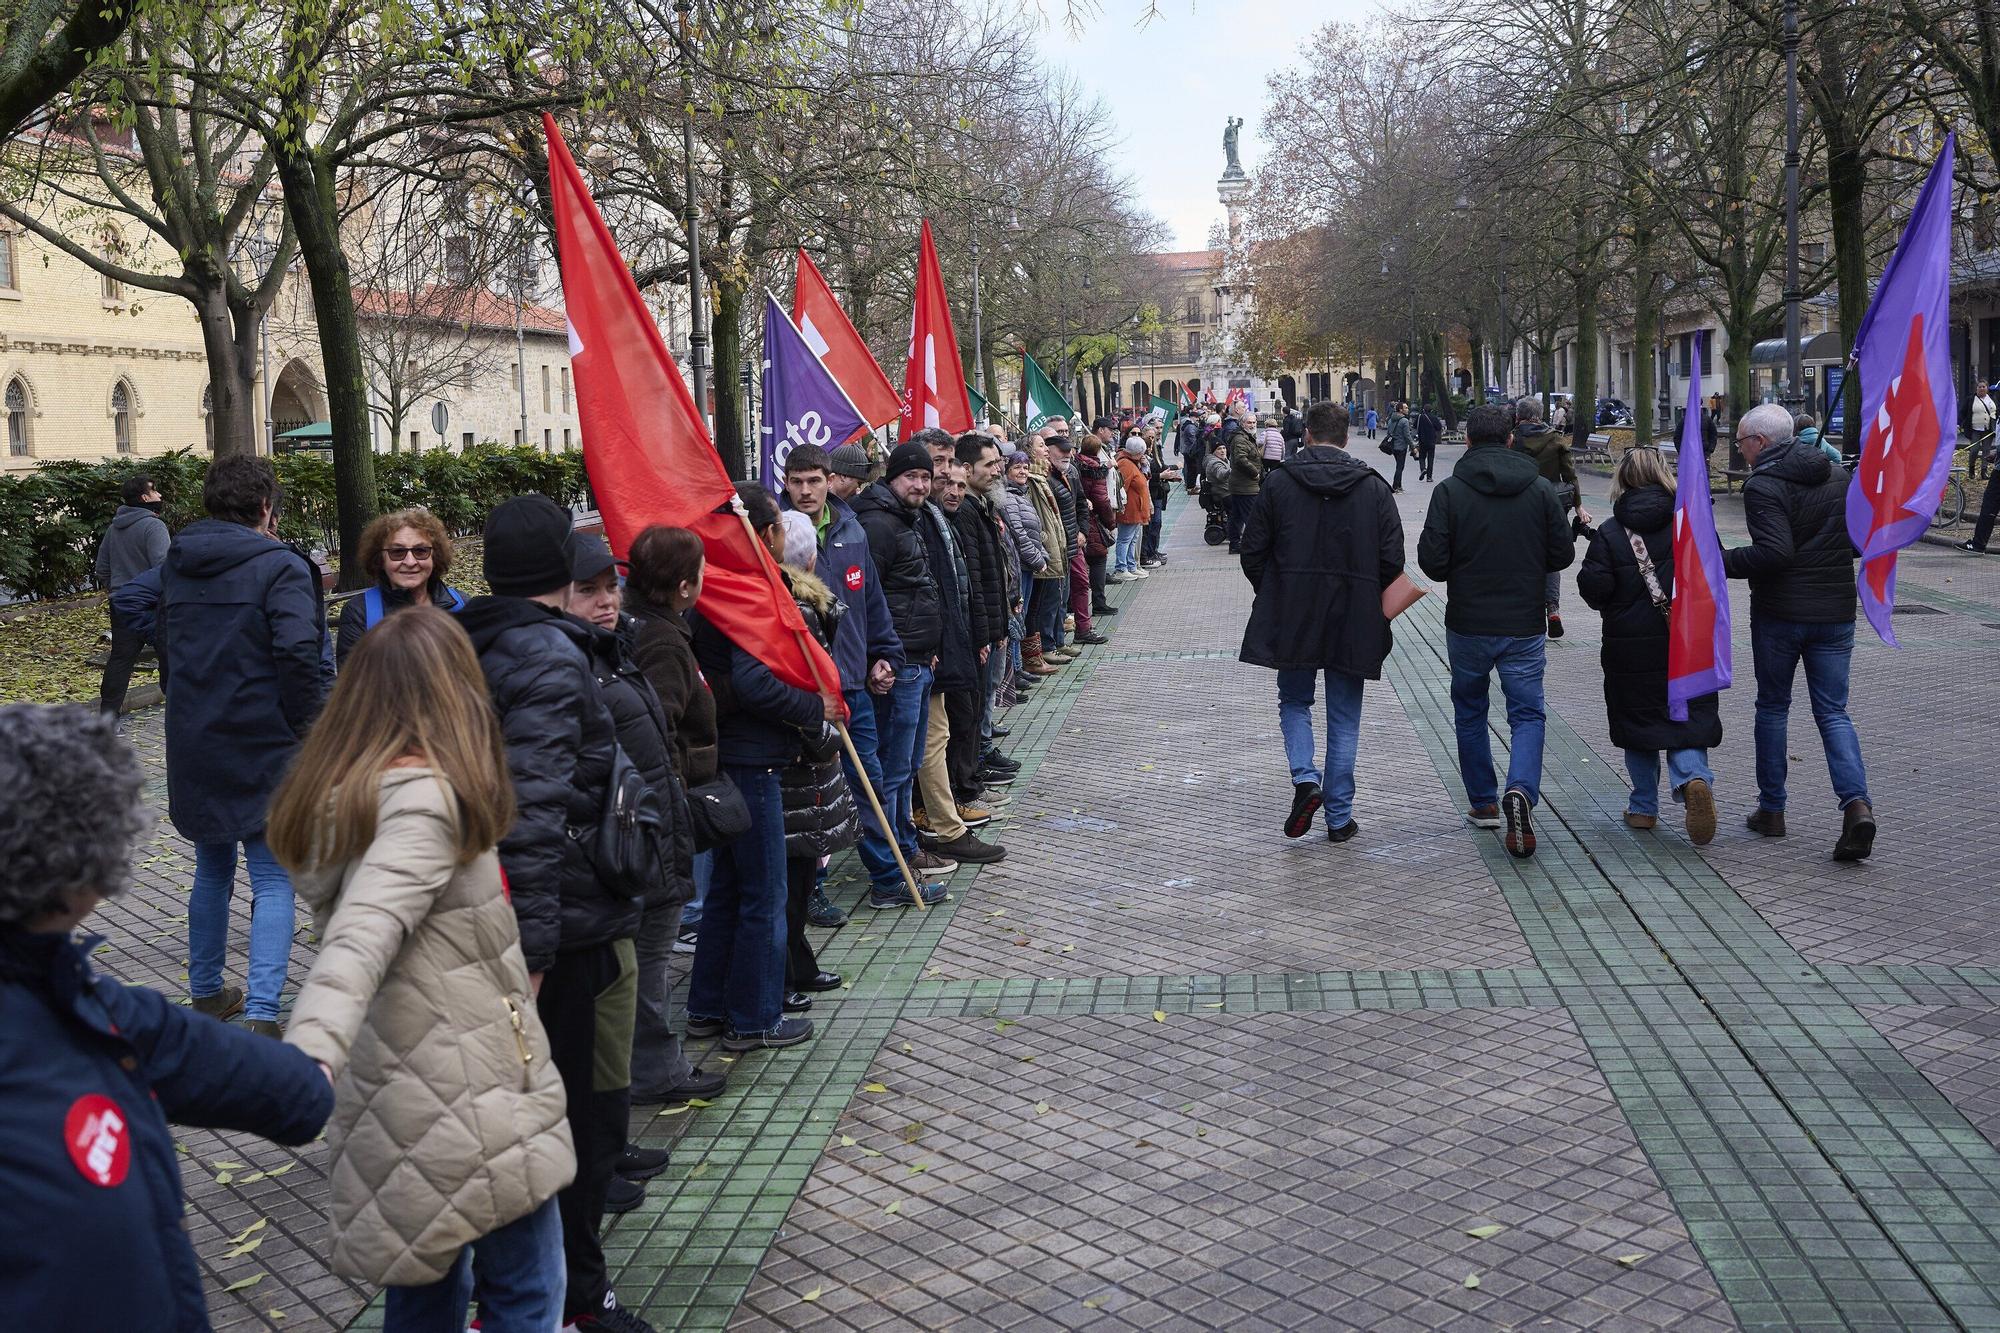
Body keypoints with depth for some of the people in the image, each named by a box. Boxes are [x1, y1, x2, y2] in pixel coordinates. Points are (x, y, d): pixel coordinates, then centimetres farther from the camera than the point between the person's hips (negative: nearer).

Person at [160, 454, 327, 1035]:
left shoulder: (176, 564, 10)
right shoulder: (278, 565, -13)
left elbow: (163, 639, 17)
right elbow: (298, 652, -24)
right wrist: (305, 723, -12)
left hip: (192, 744, 6)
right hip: (263, 747, -6)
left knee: (212, 869, 21)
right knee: (272, 878, 0)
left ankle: (206, 993, 31)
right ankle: (260, 1014, -9)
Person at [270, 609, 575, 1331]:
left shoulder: (336, 795, 5)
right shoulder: (423, 800, -21)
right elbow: (361, 940, -35)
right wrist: (312, 1055, -48)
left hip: (399, 1096, 9)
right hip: (468, 1107, -9)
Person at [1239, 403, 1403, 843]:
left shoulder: (1278, 483, -3)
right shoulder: (1373, 487, -1)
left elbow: (1253, 551, -2)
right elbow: (1393, 559, -3)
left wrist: (1272, 596, 13)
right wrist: (1370, 601, 13)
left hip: (1293, 618, 0)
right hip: (1354, 621, 1)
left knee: (1294, 702, 18)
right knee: (1344, 718, 9)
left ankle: (1305, 778, -6)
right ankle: (1339, 818, 12)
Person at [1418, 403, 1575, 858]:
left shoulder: (1449, 491, -9)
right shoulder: (1541, 490, -1)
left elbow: (1431, 561, -12)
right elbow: (1563, 554, 2)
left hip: (1467, 625, 0)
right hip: (1524, 626, 1)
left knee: (1470, 712, 18)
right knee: (1527, 713, 6)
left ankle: (1484, 803, 24)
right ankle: (1521, 791, -19)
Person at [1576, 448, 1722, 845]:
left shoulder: (1609, 532, -7)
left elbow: (1594, 588, -12)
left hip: (1629, 647, -1)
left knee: (1637, 723, 12)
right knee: (1687, 719, 6)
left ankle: (1644, 806, 19)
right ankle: (1694, 779, -22)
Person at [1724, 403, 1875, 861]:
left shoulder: (1763, 486, -14)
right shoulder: (1839, 479, 8)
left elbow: (1774, 552, -25)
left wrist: (1722, 561, -15)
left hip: (1779, 614, -5)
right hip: (1836, 612, 5)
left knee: (1772, 708, 11)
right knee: (1833, 712, 7)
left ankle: (1771, 809, 18)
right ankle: (1856, 802, -13)